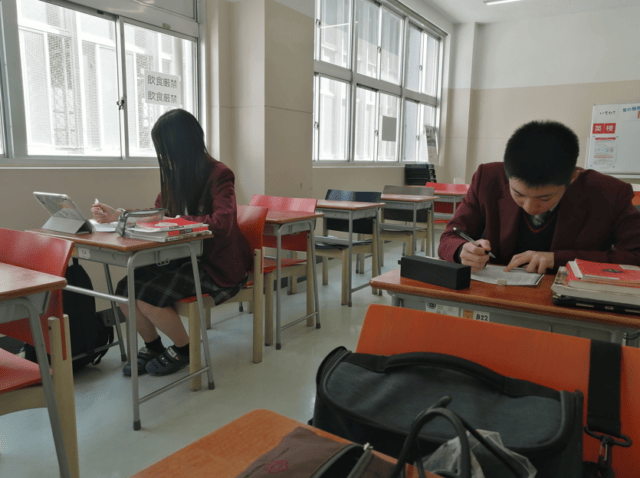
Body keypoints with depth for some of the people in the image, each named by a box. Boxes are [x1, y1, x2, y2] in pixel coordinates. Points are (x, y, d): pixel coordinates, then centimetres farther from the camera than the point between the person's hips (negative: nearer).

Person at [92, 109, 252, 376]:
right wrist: (117, 216, 11)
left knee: (147, 295, -21)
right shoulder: (174, 176, 8)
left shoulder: (218, 175, -16)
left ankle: (183, 350, 7)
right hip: (187, 257, 7)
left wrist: (176, 220, -22)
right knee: (125, 289, -9)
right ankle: (153, 346, 17)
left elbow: (221, 223, -31)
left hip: (218, 266, -7)